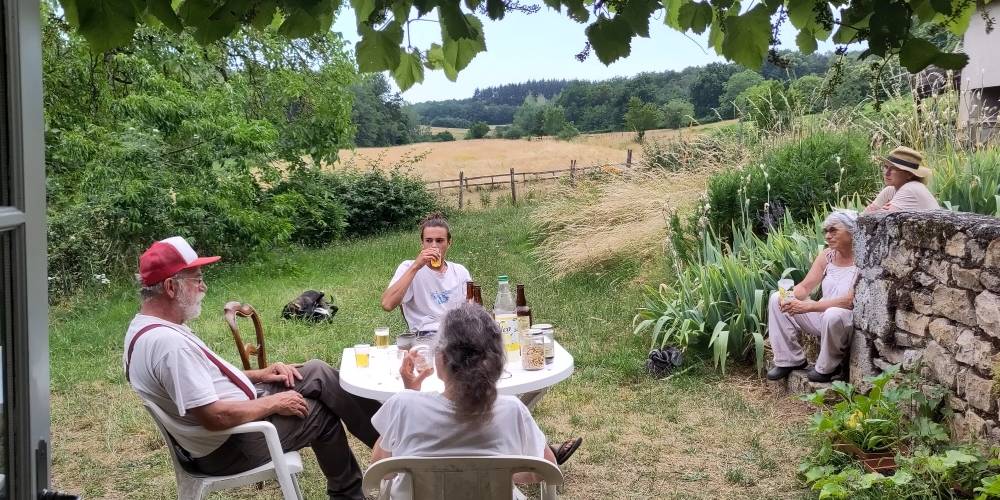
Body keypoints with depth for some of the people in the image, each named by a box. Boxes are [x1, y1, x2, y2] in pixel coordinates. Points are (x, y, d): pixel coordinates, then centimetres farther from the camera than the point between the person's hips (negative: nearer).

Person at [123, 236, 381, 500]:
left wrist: (258, 375, 5)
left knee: (317, 372, 6)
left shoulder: (145, 326, 2)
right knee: (321, 413, 4)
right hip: (228, 445, -9)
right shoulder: (167, 342, -32)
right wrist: (274, 403, -18)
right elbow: (216, 418, -33)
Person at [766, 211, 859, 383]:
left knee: (833, 314, -40)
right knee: (777, 299, -5)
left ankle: (828, 368, -11)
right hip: (822, 316, 7)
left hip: (848, 322, -7)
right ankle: (789, 360, 1)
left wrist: (808, 306, -33)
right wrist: (790, 298, -23)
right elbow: (804, 287, 1)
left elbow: (850, 301, -27)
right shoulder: (826, 255, 3)